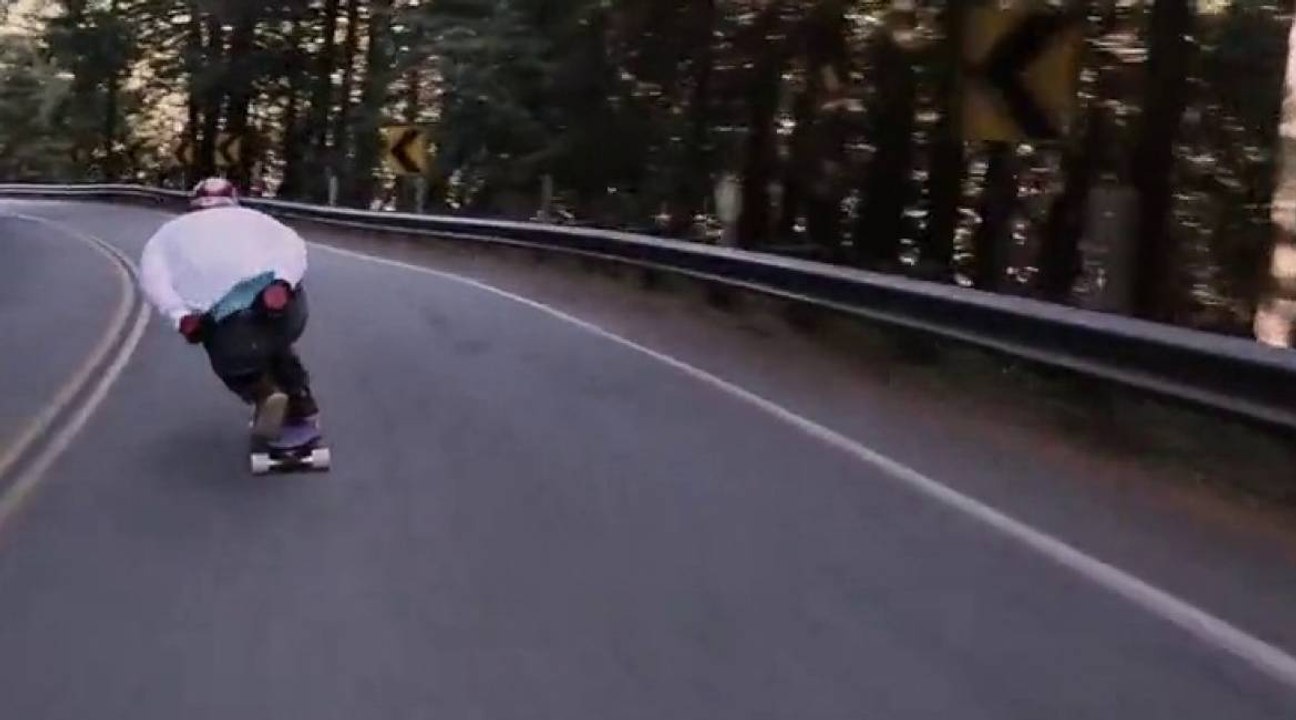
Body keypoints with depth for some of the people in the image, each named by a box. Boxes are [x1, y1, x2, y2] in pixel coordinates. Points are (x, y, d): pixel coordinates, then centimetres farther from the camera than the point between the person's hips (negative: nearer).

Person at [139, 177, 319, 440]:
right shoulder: (250, 216, 29)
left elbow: (151, 273, 6)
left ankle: (263, 394, 0)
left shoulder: (171, 232, 28)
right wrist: (281, 286, -9)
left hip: (229, 321, -3)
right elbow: (293, 243, 7)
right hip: (284, 305, 3)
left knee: (234, 362, 27)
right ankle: (300, 399, 28)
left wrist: (181, 316, -6)